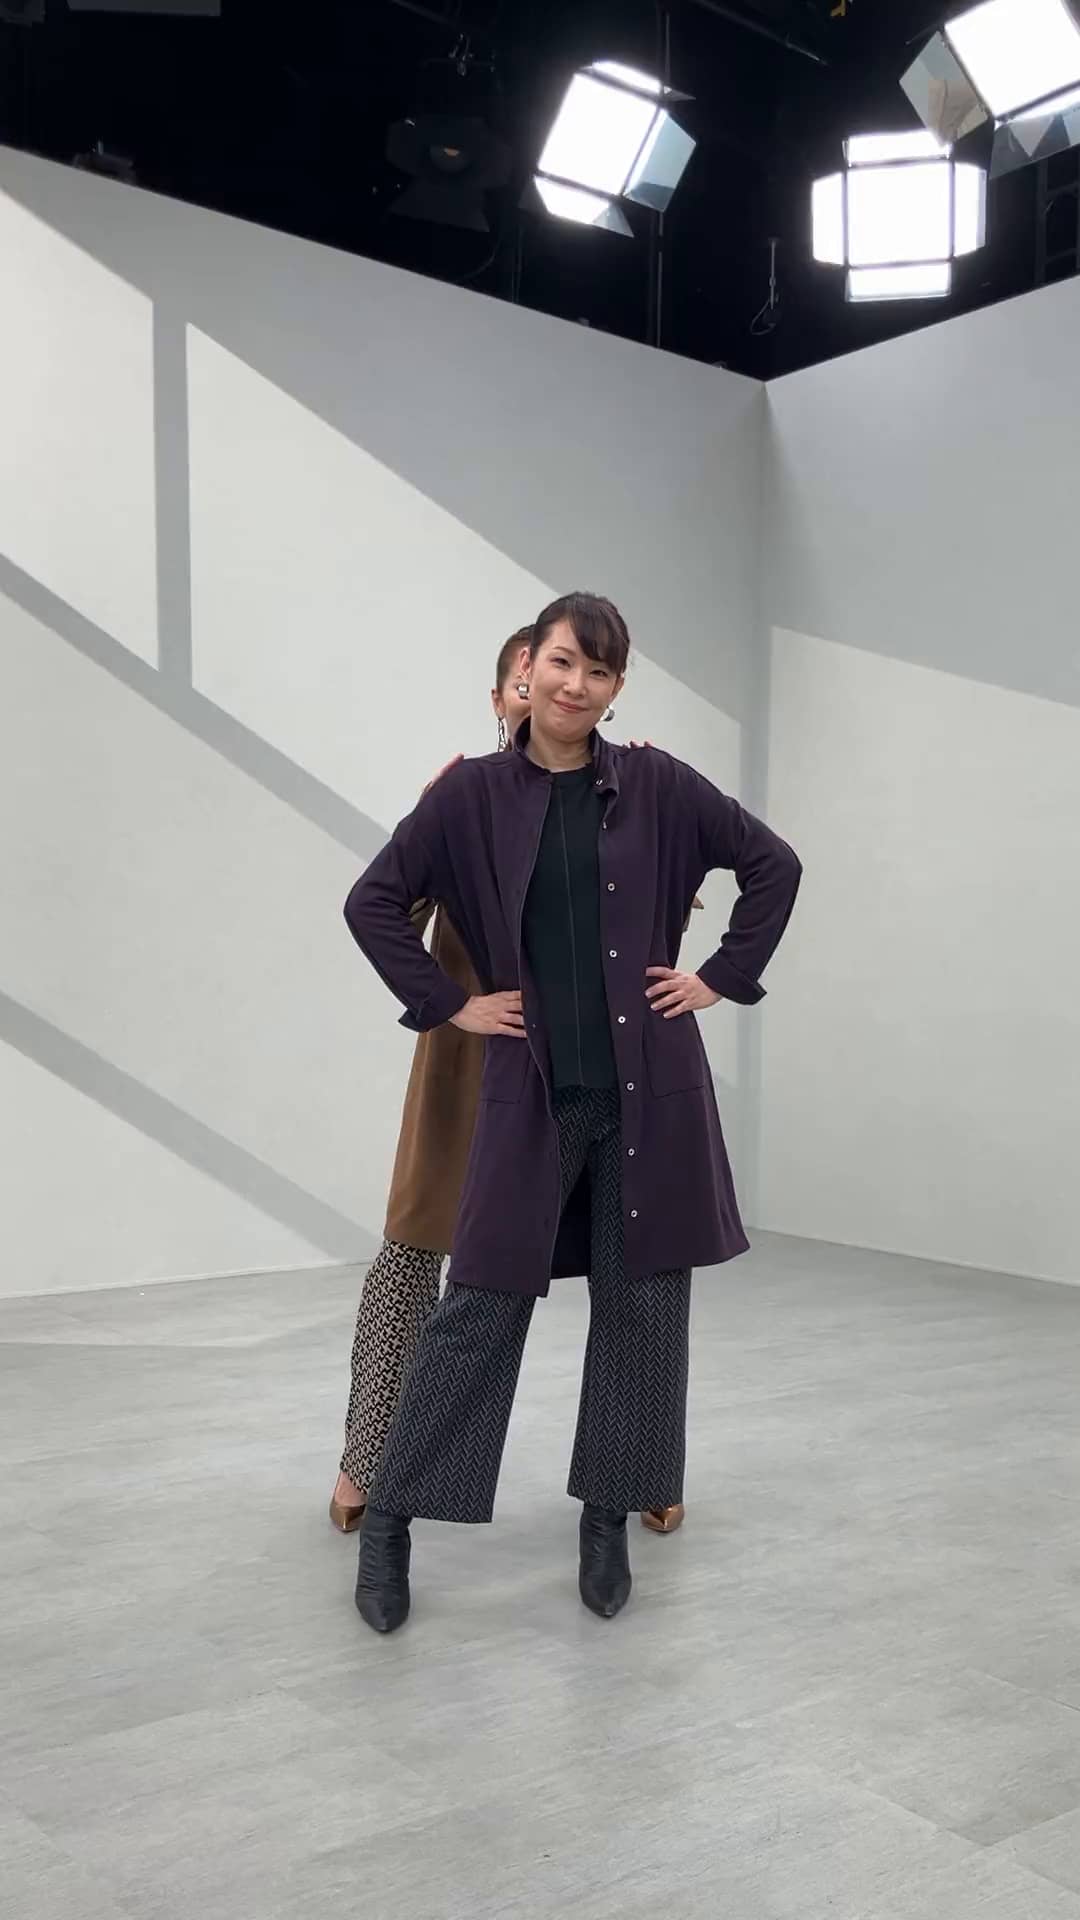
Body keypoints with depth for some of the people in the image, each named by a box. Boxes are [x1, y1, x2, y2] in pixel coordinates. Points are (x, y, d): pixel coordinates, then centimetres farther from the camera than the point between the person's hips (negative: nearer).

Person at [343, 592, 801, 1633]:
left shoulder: (656, 784, 2)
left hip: (649, 1088, 2)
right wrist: (447, 1005, -2)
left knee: (641, 1304, 7)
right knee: (481, 1304, 2)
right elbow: (373, 902, 4)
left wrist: (723, 976, 3)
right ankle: (389, 1517, 16)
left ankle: (607, 1521, 23)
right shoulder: (472, 793, 0)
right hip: (531, 1092, -1)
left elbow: (774, 864, 10)